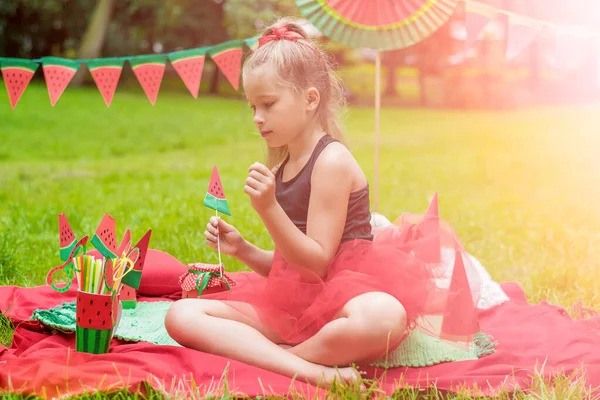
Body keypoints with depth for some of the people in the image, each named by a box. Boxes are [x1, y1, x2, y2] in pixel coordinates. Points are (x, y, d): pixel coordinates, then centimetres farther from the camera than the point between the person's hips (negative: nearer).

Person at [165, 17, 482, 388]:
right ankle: (308, 370, -29)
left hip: (337, 298, -7)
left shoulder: (332, 161, -10)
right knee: (181, 315, -13)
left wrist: (268, 208, -24)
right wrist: (242, 248, 3)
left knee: (385, 317, -43)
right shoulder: (279, 170, 14)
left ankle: (280, 355, -20)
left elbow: (316, 262, -15)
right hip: (290, 304, 8)